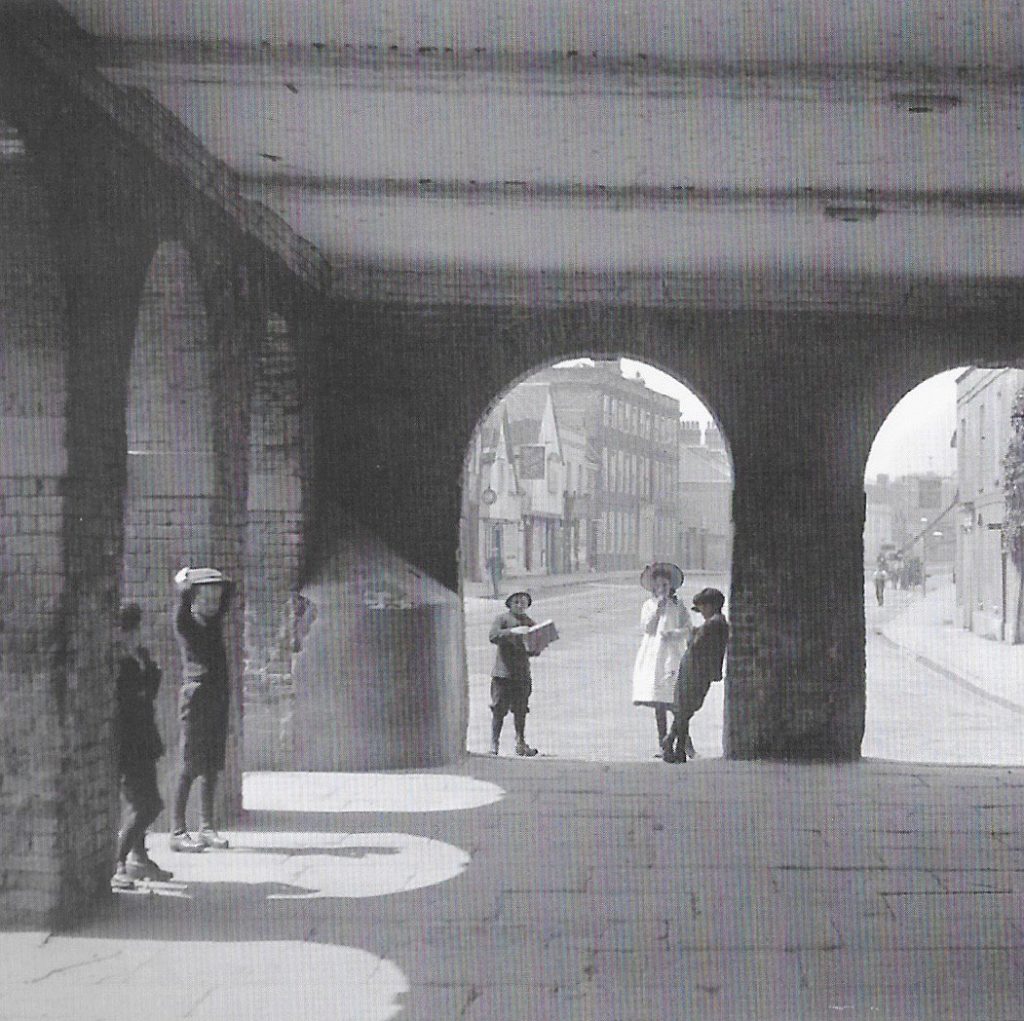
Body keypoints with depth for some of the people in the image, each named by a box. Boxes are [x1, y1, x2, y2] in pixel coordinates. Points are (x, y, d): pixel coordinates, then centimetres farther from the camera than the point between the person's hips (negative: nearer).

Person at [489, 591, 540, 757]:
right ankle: (494, 743, 3)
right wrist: (512, 631, -24)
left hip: (522, 673, 4)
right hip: (503, 672, -4)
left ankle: (520, 743, 15)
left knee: (521, 710, 6)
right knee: (499, 710, -3)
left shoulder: (530, 624, 14)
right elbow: (493, 636, -14)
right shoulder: (502, 619, 2)